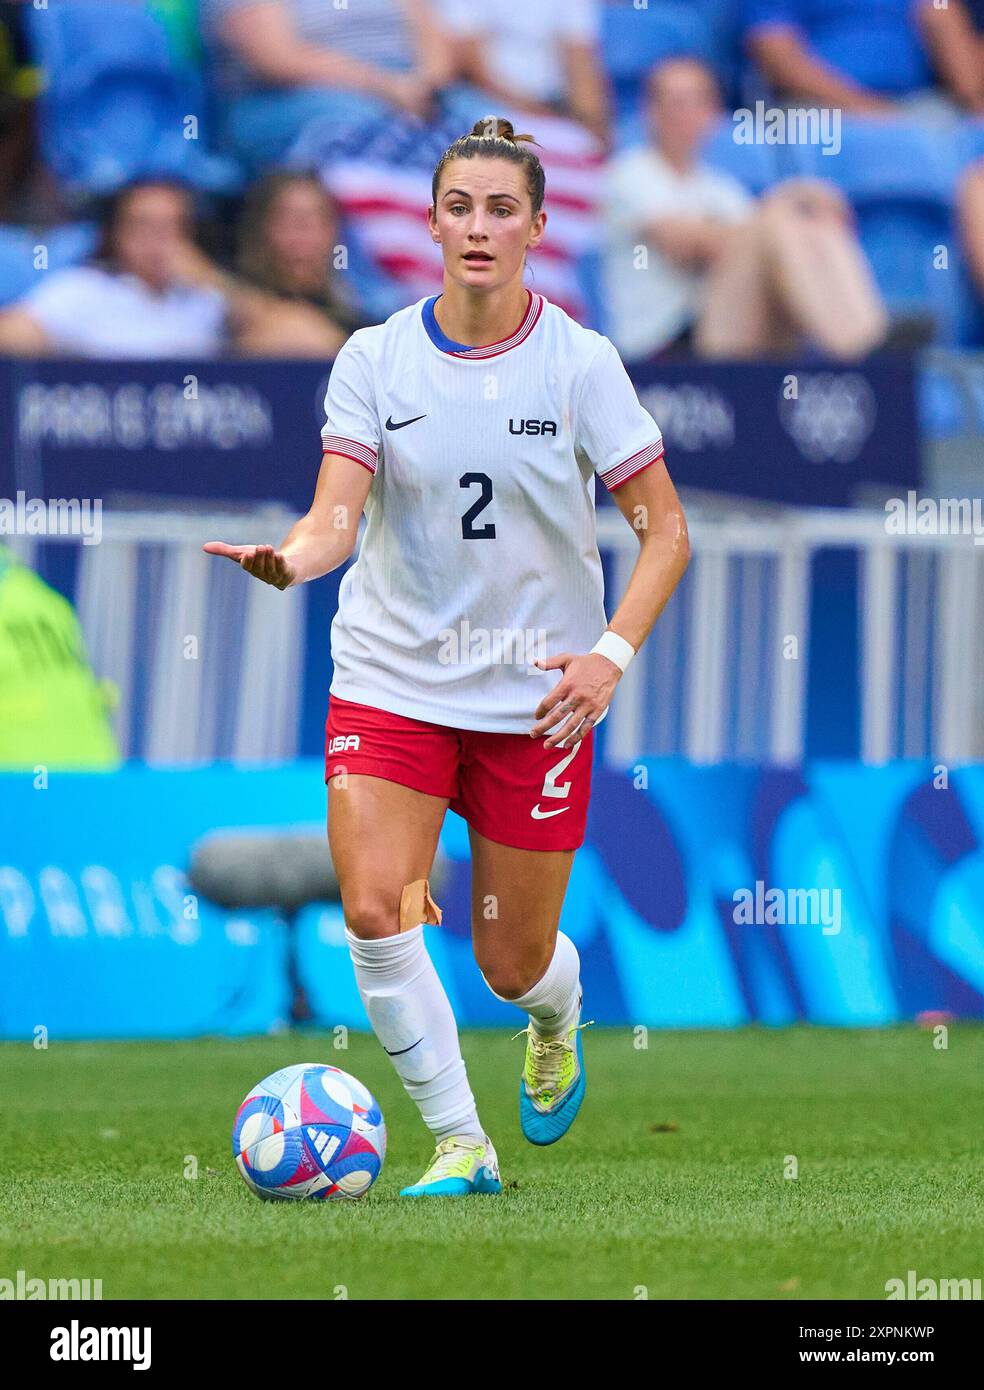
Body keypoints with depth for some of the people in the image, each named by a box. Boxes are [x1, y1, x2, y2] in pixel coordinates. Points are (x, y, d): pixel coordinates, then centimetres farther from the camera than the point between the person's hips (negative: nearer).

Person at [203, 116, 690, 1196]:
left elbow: (664, 528, -2)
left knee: (513, 965, 5)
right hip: (390, 679, 1)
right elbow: (337, 515, -12)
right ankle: (459, 1142, -4)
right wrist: (291, 559, -35)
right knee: (373, 907, -20)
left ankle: (557, 1023, 43)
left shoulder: (581, 364, -7)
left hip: (538, 696, -1)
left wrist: (612, 653, -14)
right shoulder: (374, 358, -4)